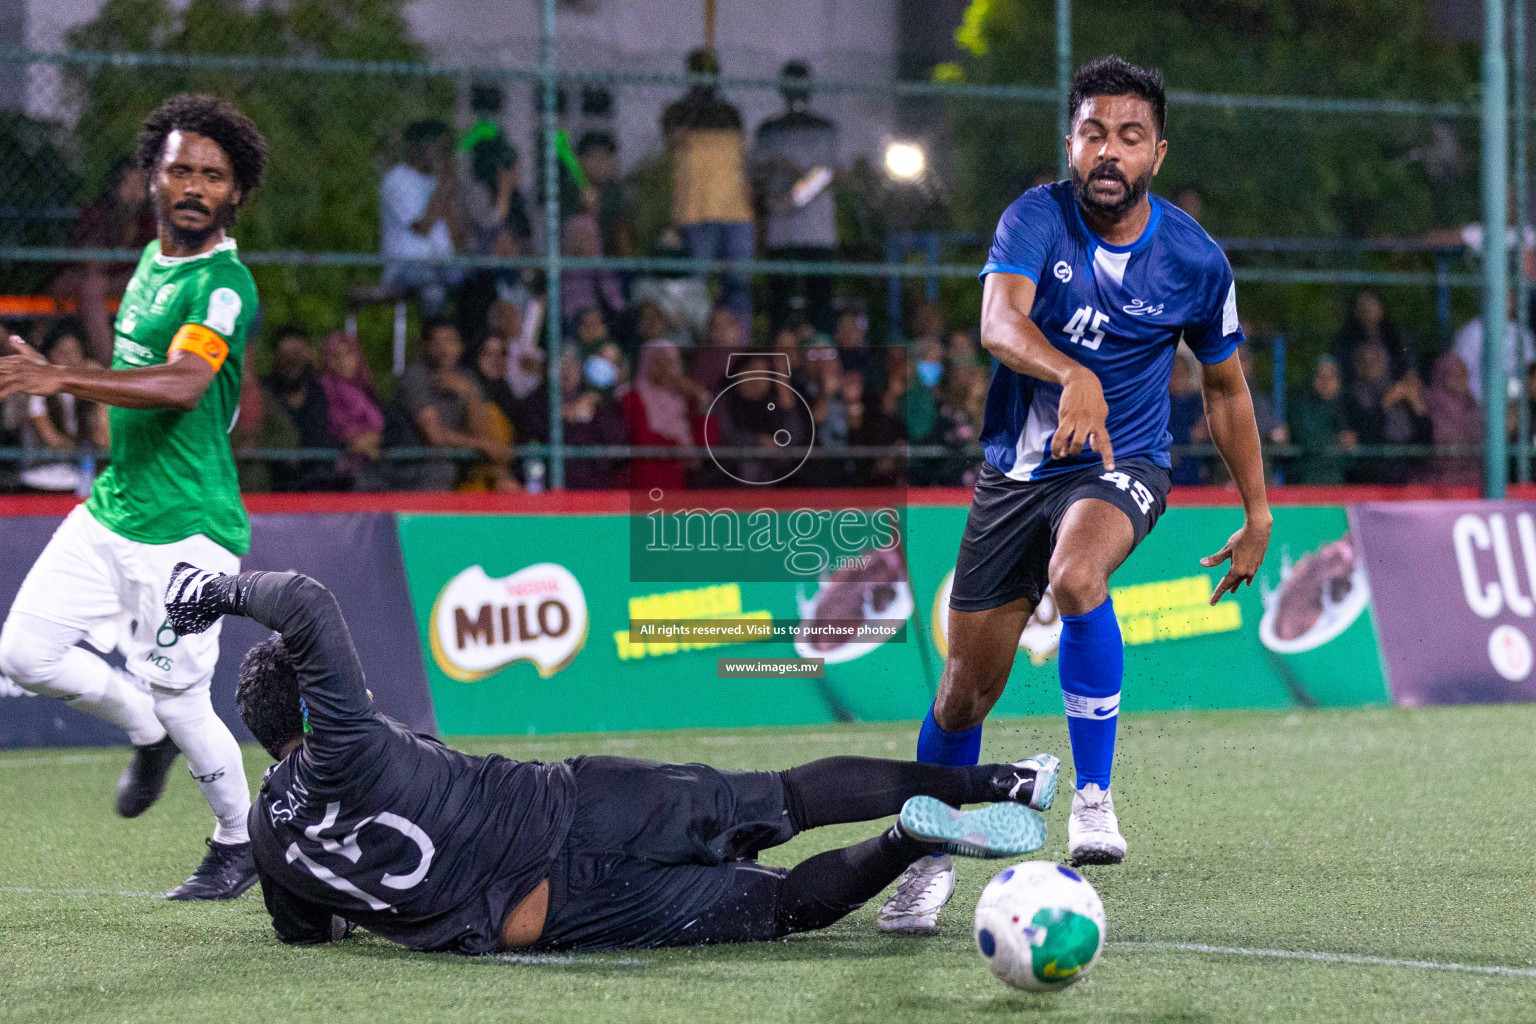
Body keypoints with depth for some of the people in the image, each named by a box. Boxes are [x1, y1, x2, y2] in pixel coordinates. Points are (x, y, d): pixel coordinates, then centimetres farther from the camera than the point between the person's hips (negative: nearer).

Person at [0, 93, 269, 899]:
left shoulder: (224, 284, -16)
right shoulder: (151, 261, 12)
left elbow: (182, 384, -33)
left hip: (186, 528, -8)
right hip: (110, 509, 8)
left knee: (179, 702, -4)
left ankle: (238, 844, 21)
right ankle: (147, 733, 25)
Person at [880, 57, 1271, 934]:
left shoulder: (1196, 261, -7)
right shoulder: (1037, 219, -12)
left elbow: (1226, 385, 9)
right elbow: (999, 322, -32)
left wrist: (1257, 512, 10)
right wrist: (1074, 376, -52)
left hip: (1122, 466, -1)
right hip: (1018, 467, 1)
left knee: (1077, 577, -36)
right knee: (967, 690, 2)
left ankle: (1094, 799, -27)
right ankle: (932, 859, 26)